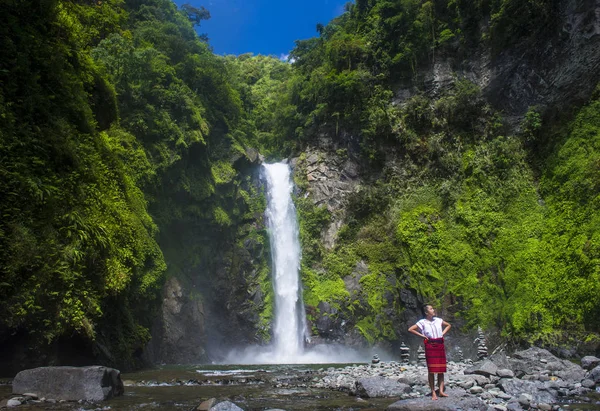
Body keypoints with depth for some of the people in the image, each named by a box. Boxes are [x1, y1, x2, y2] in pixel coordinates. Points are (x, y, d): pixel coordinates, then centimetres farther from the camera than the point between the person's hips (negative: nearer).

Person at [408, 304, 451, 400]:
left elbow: (448, 325, 25)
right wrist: (421, 335, -6)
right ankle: (433, 393, 1)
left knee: (441, 370, 3)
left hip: (440, 345, 4)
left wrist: (443, 333, 11)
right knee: (431, 370, -3)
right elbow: (410, 329, -5)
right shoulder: (422, 322, -3)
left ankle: (441, 391, 8)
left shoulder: (438, 320, 9)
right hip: (430, 346, -4)